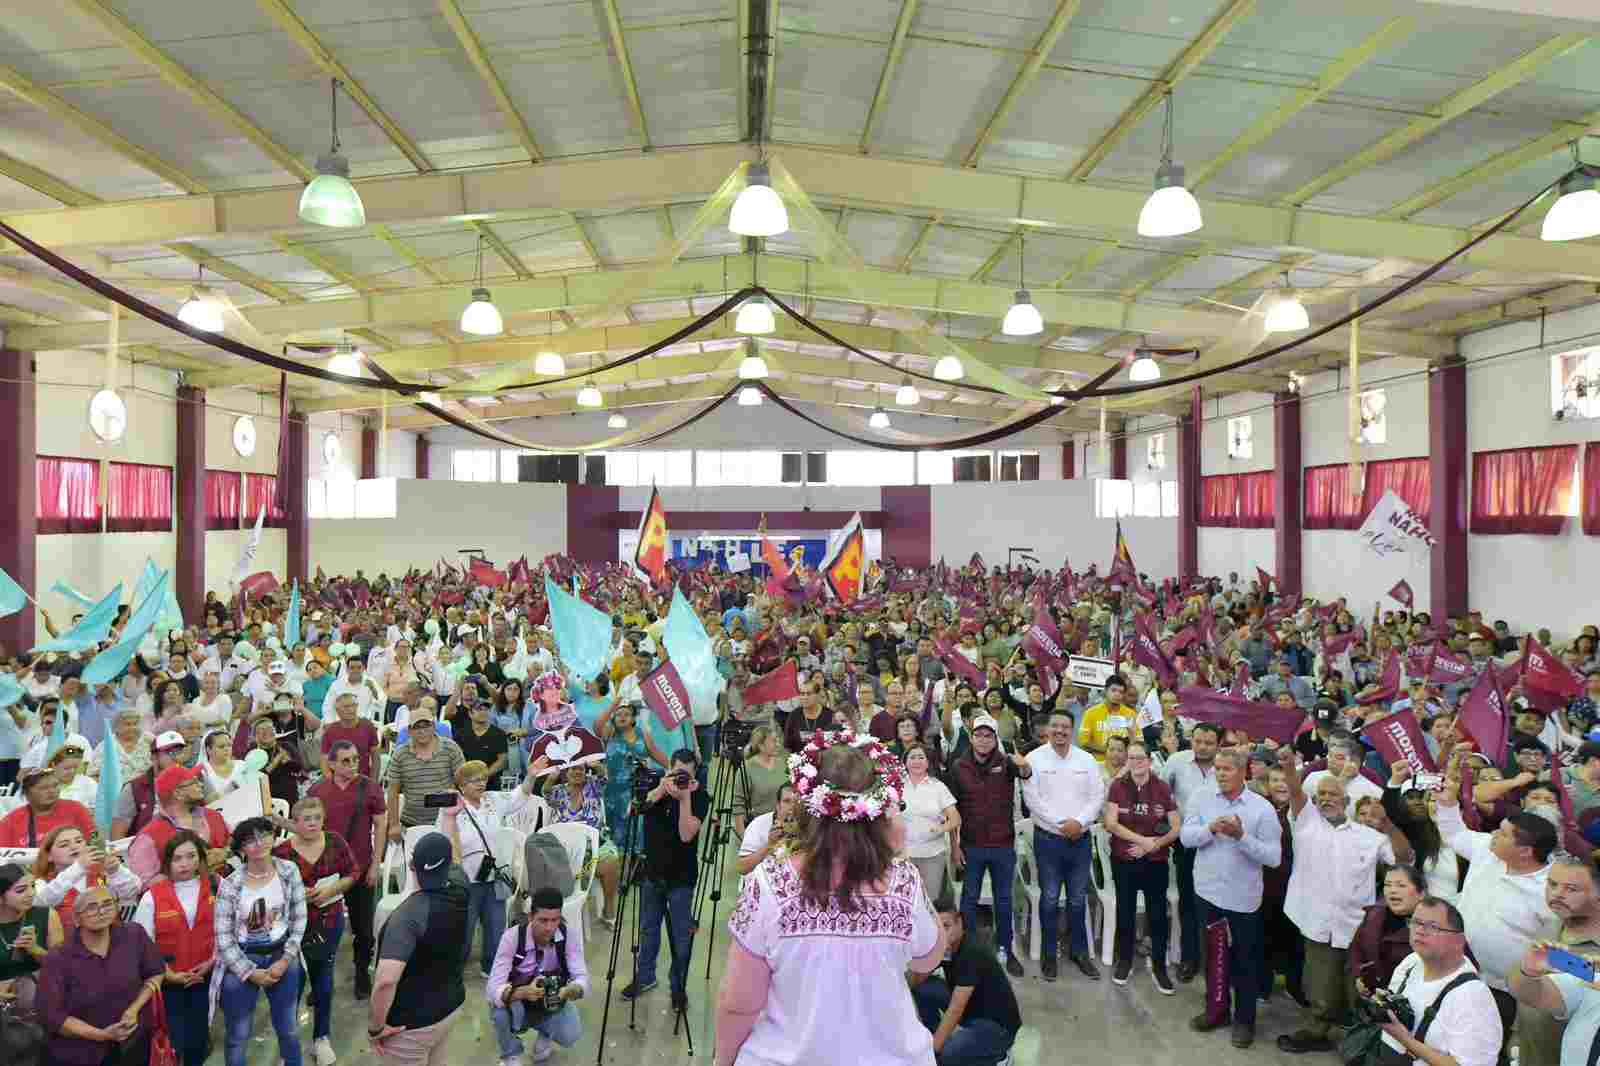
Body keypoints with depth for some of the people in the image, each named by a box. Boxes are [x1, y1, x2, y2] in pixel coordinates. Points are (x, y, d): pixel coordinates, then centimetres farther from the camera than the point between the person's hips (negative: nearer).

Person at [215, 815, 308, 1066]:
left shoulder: (289, 871, -8)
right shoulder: (230, 885, -15)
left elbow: (299, 919, -3)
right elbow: (223, 938, -11)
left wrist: (286, 960, -10)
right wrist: (250, 972, -11)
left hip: (282, 956, 2)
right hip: (241, 961, -2)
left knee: (288, 1028, 18)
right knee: (239, 1034, 10)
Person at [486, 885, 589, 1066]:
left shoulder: (570, 933, -23)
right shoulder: (512, 937, -28)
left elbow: (582, 978, -25)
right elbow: (493, 989, -33)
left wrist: (569, 990, -48)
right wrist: (523, 992, -52)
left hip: (553, 1003, 1)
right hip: (517, 1002, -1)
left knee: (570, 1035, -25)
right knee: (501, 1009, -33)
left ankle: (545, 1033, 12)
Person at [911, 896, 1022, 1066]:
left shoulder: (972, 952, -29)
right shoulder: (943, 945, -4)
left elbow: (954, 1011, -31)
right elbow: (914, 983, -6)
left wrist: (931, 1051, -32)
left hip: (998, 1024, -8)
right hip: (970, 1011, 8)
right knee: (923, 988, -3)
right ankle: (936, 1041, 11)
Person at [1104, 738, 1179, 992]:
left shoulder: (1162, 788, -5)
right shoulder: (1118, 786, -5)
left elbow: (1177, 828, -4)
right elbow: (1110, 823, -11)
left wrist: (1152, 846, -14)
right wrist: (1143, 839, -18)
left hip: (1156, 862, 0)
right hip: (1123, 860, 0)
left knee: (1157, 914, 4)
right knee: (1125, 911, 11)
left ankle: (1159, 967, 19)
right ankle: (1124, 961, 27)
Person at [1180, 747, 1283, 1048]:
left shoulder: (1262, 808, -10)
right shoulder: (1201, 800, -1)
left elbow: (1273, 857, -14)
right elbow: (1186, 836, -10)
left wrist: (1242, 836, -26)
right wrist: (1211, 828, -26)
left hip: (1244, 898, -3)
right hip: (1208, 892, 3)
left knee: (1245, 961, 11)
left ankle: (1245, 1019, 27)